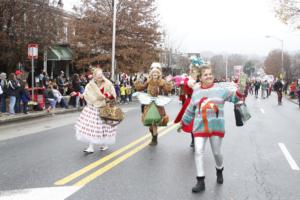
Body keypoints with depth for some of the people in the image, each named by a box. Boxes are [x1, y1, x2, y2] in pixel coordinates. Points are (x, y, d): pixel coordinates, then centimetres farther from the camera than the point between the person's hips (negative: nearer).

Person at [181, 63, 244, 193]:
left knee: (217, 152, 9)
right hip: (200, 127, 2)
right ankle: (200, 182, 0)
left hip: (216, 126, -1)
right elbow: (190, 110, 17)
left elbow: (234, 97, -6)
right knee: (198, 152, -8)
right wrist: (183, 123, 23)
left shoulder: (220, 88, -1)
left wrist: (240, 91, -28)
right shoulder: (196, 92, 6)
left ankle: (219, 171, 40)